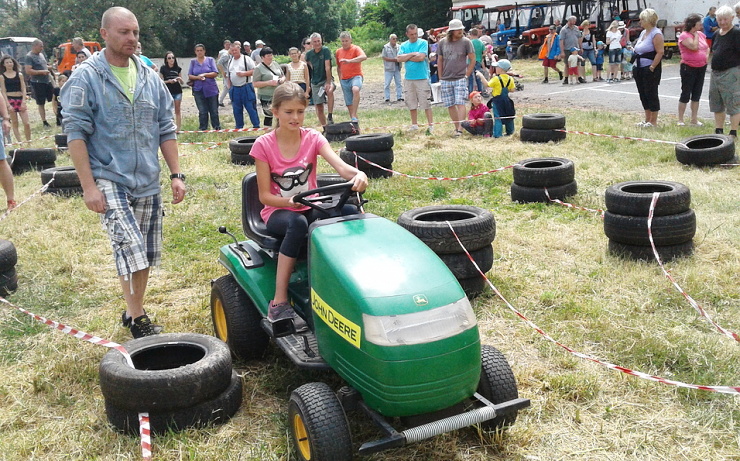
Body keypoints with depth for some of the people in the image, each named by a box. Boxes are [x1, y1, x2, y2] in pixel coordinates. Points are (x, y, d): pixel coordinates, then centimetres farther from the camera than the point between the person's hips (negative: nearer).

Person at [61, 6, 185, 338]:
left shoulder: (150, 79, 9)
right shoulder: (86, 78, -5)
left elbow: (166, 130, 12)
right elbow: (75, 133, -8)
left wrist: (176, 175, 5)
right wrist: (88, 185, -15)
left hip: (147, 182, 5)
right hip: (109, 179, -5)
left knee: (145, 254, 11)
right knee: (130, 248, -16)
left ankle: (133, 311, 28)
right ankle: (138, 320, -2)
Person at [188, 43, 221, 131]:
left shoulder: (210, 60, 4)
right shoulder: (193, 62, 9)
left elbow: (215, 73, -3)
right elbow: (190, 76, 6)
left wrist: (204, 74, -14)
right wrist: (198, 77, -13)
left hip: (211, 90, -1)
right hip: (198, 90, 1)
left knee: (214, 111, 2)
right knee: (202, 112, 1)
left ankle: (217, 128, 12)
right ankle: (203, 129, 9)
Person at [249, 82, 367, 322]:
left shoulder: (313, 138, -2)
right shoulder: (264, 145, -8)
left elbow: (340, 166, -21)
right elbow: (265, 195, -7)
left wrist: (358, 174, -45)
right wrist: (291, 201, -28)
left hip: (311, 208, 3)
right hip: (277, 211, -3)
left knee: (350, 211, -28)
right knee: (297, 223, -39)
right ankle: (279, 301, -33)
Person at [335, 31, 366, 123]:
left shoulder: (356, 49, -4)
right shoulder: (338, 52, 12)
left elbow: (364, 57, -26)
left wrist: (349, 60, -35)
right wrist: (340, 78, 15)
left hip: (356, 76, -6)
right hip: (344, 80, 6)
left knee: (355, 90, -37)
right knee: (349, 103, 7)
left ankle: (354, 116, -39)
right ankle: (353, 120, 20)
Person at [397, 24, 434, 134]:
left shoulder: (423, 43, -1)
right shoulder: (403, 45, 11)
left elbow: (421, 57, -15)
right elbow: (399, 58, -3)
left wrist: (407, 57, -4)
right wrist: (413, 54, -9)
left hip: (422, 78, -4)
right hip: (408, 78, 4)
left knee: (426, 103, -5)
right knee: (411, 104, 10)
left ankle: (430, 125, -1)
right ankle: (414, 125, 21)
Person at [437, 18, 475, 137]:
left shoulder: (466, 42, -1)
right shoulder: (442, 43, 6)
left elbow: (472, 60, 2)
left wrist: (466, 75, -3)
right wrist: (441, 77, 11)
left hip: (460, 79, -3)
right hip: (446, 80, 3)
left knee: (460, 103, -11)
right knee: (450, 105, 6)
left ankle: (460, 129, -13)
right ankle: (456, 127, 17)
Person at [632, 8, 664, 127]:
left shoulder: (656, 34, -12)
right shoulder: (643, 33, 15)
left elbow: (660, 52, -18)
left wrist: (652, 67, -21)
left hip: (650, 69, -9)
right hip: (639, 69, 9)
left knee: (651, 94, -3)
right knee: (643, 94, 12)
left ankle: (653, 122, 3)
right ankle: (647, 120, 21)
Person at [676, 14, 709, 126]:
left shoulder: (701, 34, 10)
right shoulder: (684, 35, -12)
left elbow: (707, 47, 22)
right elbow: (694, 47, -25)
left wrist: (706, 56, 4)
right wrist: (695, 35, -12)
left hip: (701, 67, 7)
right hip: (689, 68, -7)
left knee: (697, 95, 10)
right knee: (685, 94, -2)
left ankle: (694, 120, 17)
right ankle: (680, 120, 5)